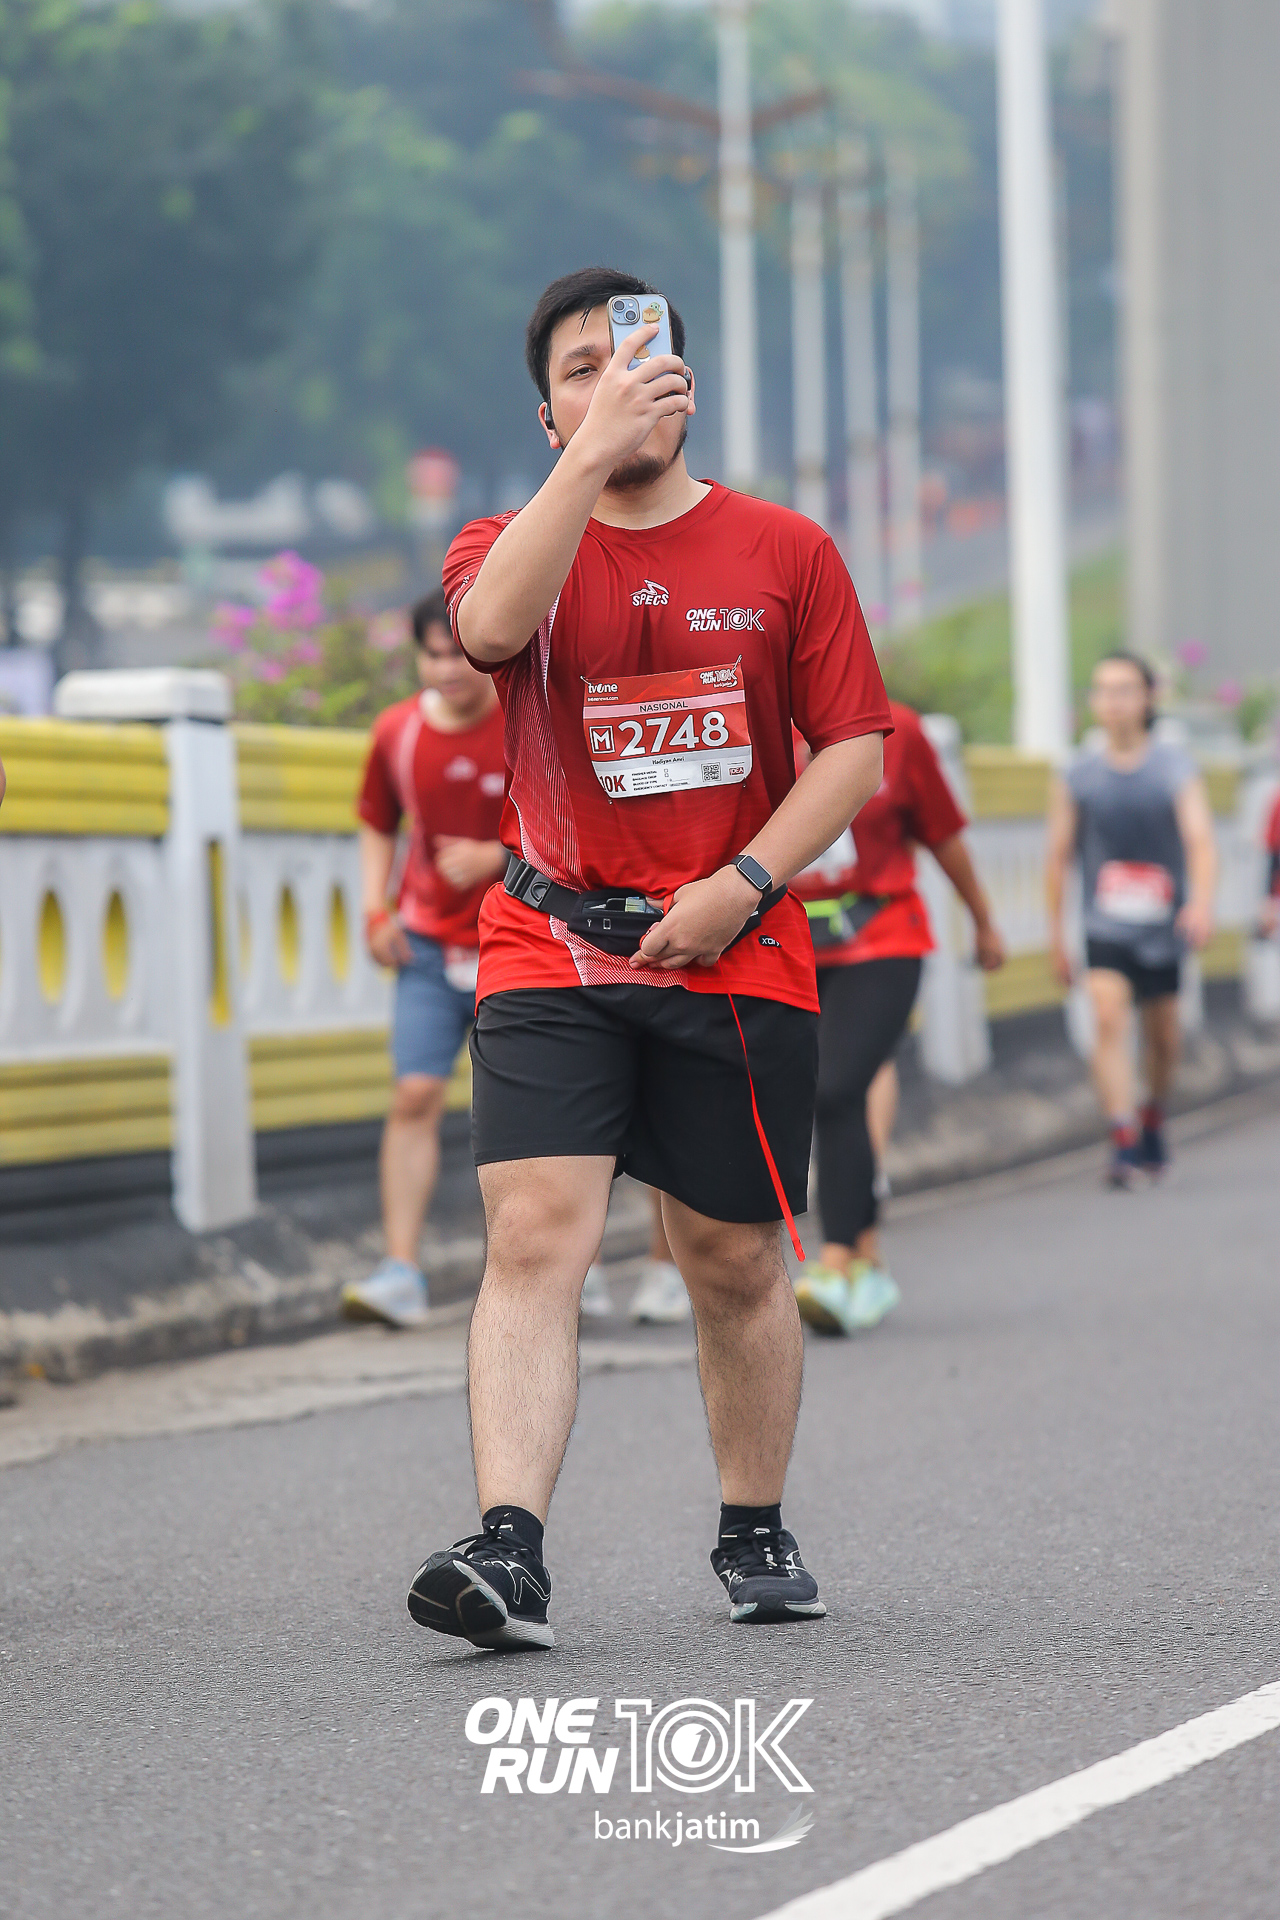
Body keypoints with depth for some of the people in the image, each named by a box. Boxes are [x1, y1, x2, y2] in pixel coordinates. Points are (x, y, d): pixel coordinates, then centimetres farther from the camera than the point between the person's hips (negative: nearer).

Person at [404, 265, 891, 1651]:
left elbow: (854, 749, 3)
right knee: (534, 1235, -16)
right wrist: (591, 458, -24)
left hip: (739, 961, 1)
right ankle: (508, 1550, -24)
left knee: (733, 1260, 9)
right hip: (550, 952, -1)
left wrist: (743, 883, -10)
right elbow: (493, 623, -20)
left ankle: (756, 1535, 27)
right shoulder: (512, 544, 6)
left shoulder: (785, 552, 7)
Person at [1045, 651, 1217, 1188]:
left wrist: (1202, 901, -35)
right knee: (1108, 1017, -21)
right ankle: (1123, 1138, -27)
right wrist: (1056, 936, 8)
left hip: (1163, 927, 1)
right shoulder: (1077, 776, 0)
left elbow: (1200, 841, -17)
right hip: (1105, 927, -1)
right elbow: (1058, 857, 7)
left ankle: (1153, 1118, 38)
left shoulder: (1176, 769, -4)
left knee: (1163, 1037, 10)